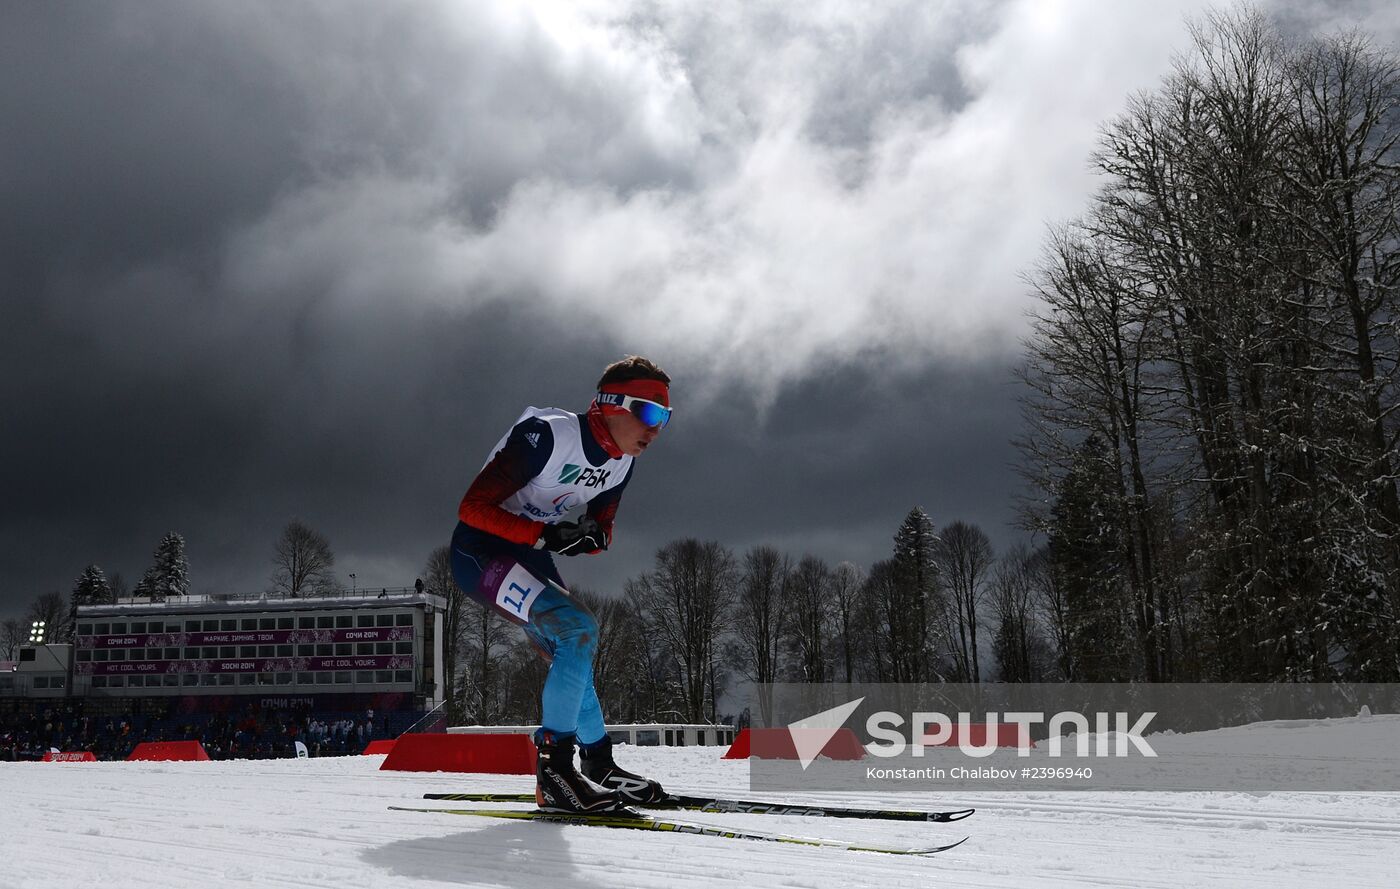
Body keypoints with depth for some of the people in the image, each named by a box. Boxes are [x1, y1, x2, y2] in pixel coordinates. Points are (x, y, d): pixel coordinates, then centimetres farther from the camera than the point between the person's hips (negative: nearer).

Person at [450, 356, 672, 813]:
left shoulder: (620, 463, -1)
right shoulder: (547, 435, -26)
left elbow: (602, 527, 11)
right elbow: (473, 507, -25)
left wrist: (591, 537, -14)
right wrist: (546, 534, -33)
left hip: (530, 560, 9)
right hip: (481, 553, -9)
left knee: (572, 655, 12)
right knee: (579, 629, -24)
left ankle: (599, 766, 26)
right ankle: (554, 770, -21)